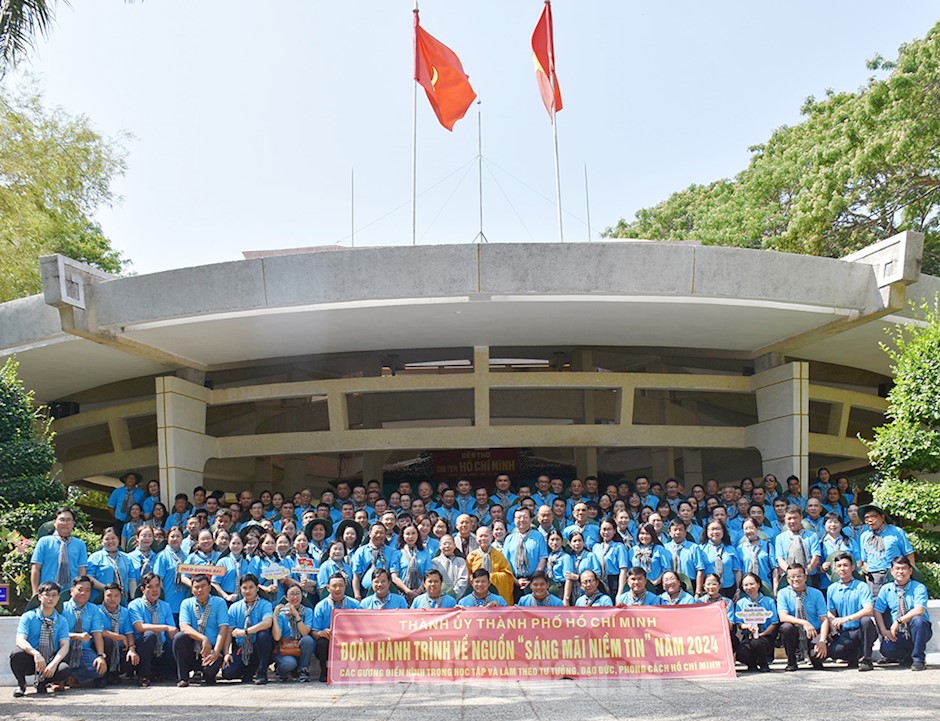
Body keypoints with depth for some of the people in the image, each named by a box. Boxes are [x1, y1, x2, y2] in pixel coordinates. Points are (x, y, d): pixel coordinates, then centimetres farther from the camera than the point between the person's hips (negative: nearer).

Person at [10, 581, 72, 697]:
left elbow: (64, 646, -5)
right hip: (30, 660, -1)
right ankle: (21, 684, -4)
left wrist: (54, 664, -25)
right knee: (17, 653, -34)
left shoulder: (62, 621, 6)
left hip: (51, 662, 1)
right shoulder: (28, 617, 0)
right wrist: (36, 654, -35)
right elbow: (20, 640, -15)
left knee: (64, 669, -32)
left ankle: (42, 682, 1)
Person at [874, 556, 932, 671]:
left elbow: (919, 610, -21)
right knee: (886, 649, -29)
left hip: (918, 631, -2)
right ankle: (907, 658, 6)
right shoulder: (886, 589, 5)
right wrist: (884, 630, -15)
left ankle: (918, 659, -19)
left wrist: (898, 621, -26)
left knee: (917, 620, -36)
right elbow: (877, 611, 0)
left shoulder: (919, 588, -6)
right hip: (897, 635, 2)